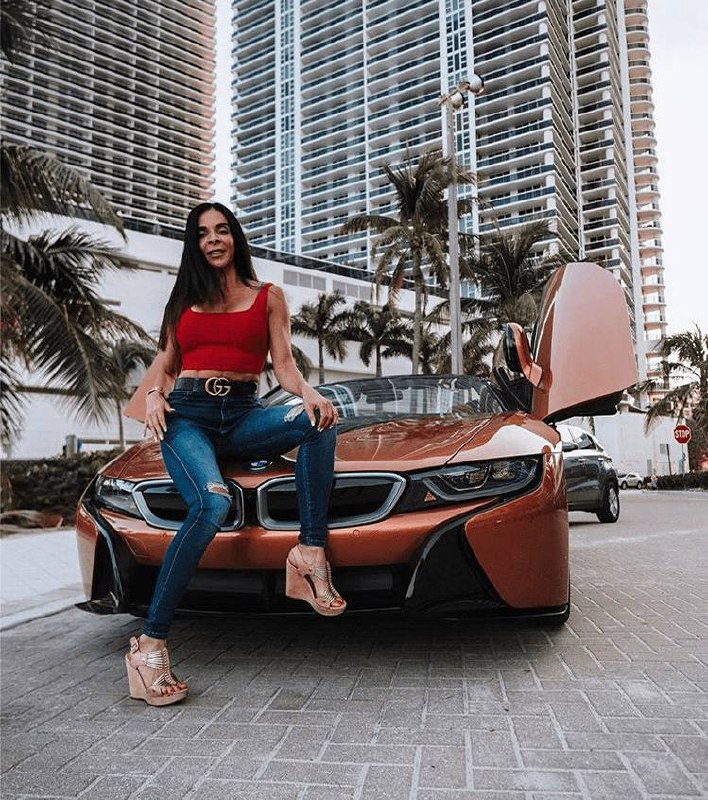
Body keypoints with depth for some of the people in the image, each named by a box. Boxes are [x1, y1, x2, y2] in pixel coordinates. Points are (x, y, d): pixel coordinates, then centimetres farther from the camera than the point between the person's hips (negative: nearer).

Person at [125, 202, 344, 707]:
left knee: (318, 420, -31)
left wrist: (309, 392, -15)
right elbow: (164, 366, 20)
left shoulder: (269, 297, 16)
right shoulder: (184, 299, 20)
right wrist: (154, 396, -3)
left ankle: (311, 553, -34)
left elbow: (283, 364, 7)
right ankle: (151, 645, -27)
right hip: (188, 415, -1)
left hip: (243, 415, 1)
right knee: (213, 503, -32)